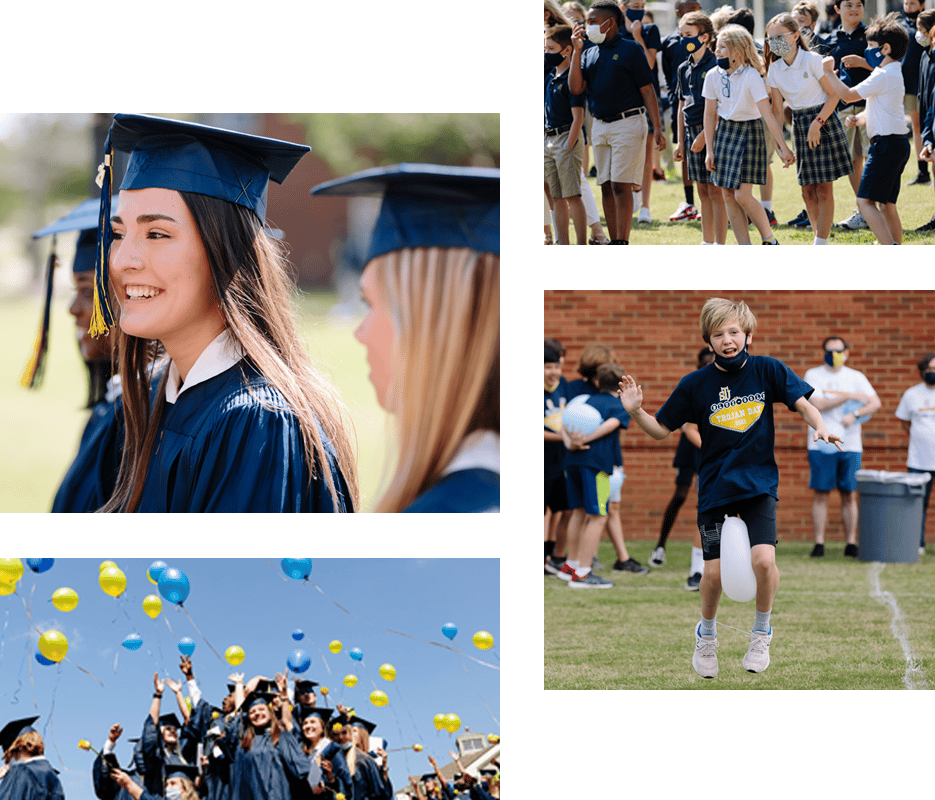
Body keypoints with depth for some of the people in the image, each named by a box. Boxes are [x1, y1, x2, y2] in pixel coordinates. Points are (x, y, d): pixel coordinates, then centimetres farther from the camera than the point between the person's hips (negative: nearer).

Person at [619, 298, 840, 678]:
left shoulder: (767, 370, -4)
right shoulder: (696, 384, -4)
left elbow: (802, 403, -2)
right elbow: (662, 429, 2)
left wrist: (820, 427, -22)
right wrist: (636, 412, -16)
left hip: (759, 484, 0)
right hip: (715, 487, 1)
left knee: (763, 560, -19)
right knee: (714, 572, -3)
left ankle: (762, 632, 7)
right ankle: (706, 633, 27)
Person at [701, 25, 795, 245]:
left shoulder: (751, 76, -19)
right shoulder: (713, 76, -3)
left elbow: (767, 115, -22)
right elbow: (710, 114, 6)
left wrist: (782, 147, -24)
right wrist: (709, 149, 5)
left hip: (749, 132, -5)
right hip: (724, 130, 6)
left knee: (743, 196, -12)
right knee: (728, 195, 3)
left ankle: (770, 241, 7)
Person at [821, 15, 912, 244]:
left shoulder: (884, 76, -15)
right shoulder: (892, 73, 19)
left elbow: (848, 95, -13)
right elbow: (874, 110, 24)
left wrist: (829, 72, -1)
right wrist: (858, 119, 3)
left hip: (887, 144, -10)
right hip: (897, 144, 10)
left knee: (865, 200, -13)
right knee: (886, 204, 14)